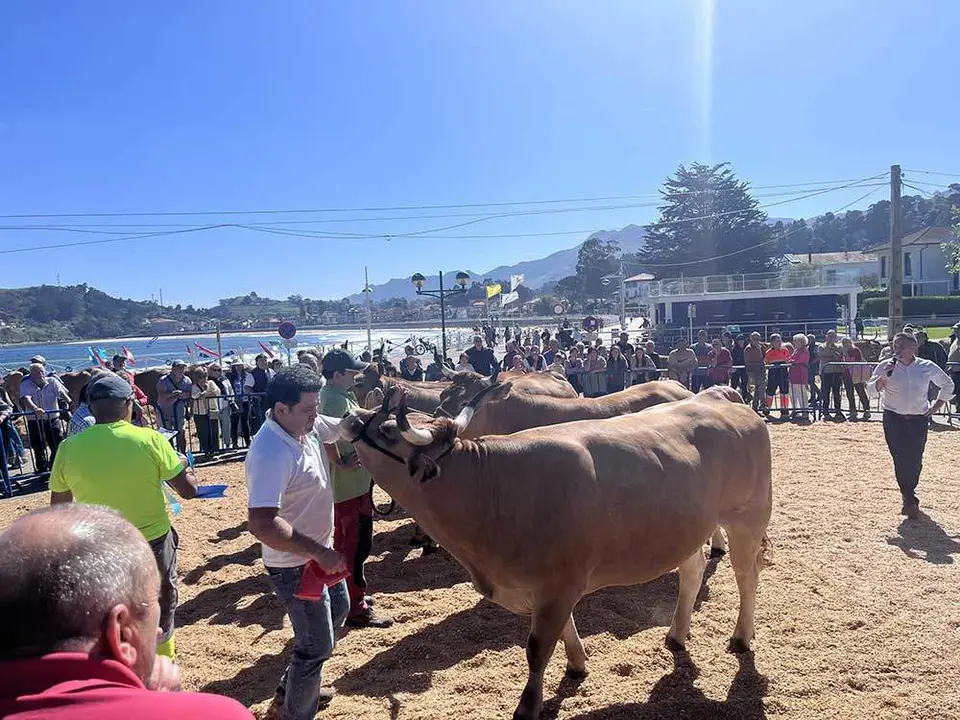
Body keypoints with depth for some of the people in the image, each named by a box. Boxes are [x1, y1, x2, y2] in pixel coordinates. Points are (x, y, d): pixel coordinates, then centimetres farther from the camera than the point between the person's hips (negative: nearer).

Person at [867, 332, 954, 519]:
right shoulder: (886, 366, -3)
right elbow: (871, 390, -8)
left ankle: (909, 496, 24)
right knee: (901, 460, -5)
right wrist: (884, 378, -25)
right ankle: (910, 500, 6)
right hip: (893, 419, -1)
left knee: (915, 461, 3)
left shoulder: (927, 367, 0)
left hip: (919, 420, 1)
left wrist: (937, 405, 8)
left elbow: (948, 384, 16)